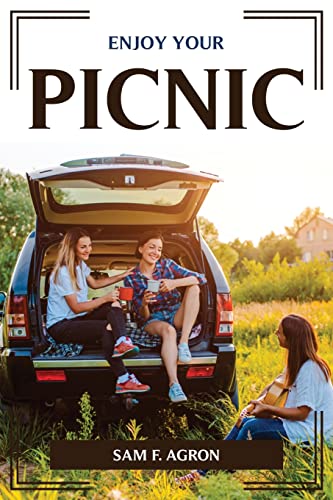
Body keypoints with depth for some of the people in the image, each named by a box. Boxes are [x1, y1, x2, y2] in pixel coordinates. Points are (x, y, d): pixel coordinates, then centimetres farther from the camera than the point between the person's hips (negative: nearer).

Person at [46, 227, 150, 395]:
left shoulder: (80, 265, 10)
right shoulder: (63, 273, -19)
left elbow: (94, 283, 29)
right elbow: (76, 307, -18)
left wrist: (122, 276, 21)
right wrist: (105, 298, -17)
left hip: (77, 318, 9)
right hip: (60, 326, -9)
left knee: (114, 305, -13)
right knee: (107, 327, -30)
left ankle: (121, 342, -36)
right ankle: (123, 378, -35)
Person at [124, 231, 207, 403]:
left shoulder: (167, 265, 0)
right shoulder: (131, 279, -2)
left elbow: (201, 278, -9)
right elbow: (143, 316, -2)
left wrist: (175, 283, -26)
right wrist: (144, 304, -27)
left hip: (176, 315, 2)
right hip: (153, 320, -2)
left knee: (194, 288, -23)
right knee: (168, 330, -38)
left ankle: (184, 342, -30)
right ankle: (174, 385, -50)